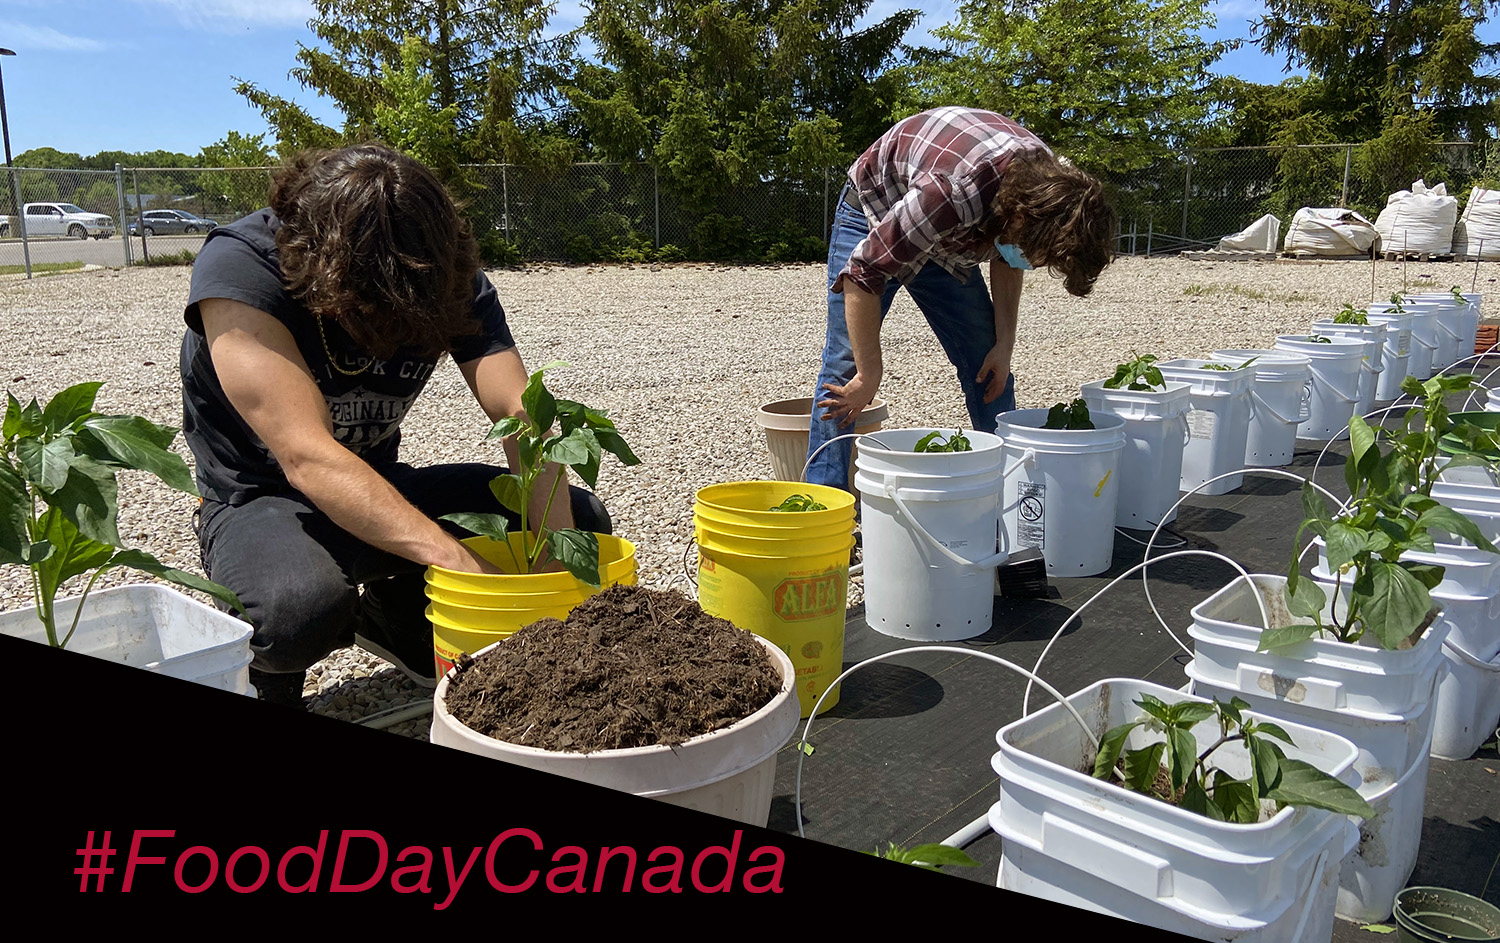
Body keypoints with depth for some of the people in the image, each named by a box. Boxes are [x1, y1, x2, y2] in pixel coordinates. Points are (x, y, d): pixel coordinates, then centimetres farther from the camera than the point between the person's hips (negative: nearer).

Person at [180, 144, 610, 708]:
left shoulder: (450, 277, -13)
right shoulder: (239, 266, -26)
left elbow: (523, 415, -22)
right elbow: (308, 458, -36)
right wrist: (463, 563, -44)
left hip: (381, 487, 5)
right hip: (260, 500, -4)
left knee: (581, 520, -9)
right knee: (300, 603, -39)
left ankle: (393, 617, 10)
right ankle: (267, 666, 0)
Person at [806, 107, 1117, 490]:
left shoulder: (1050, 183, -20)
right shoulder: (953, 194, -43)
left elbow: (1008, 260, 1)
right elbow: (862, 274, -36)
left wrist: (1005, 343, -6)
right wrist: (869, 375, -29)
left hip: (948, 239, 6)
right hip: (875, 217, -6)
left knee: (990, 367, 1)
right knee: (845, 365, -15)